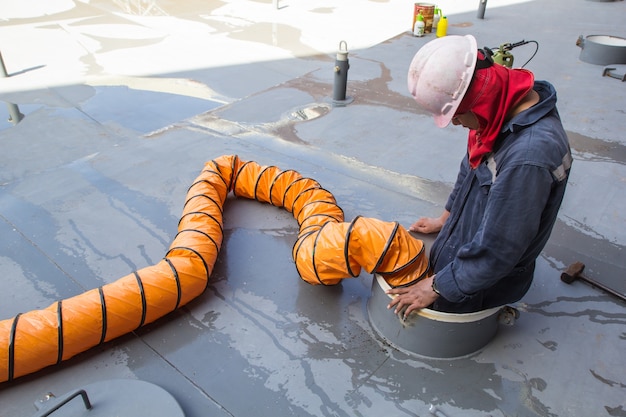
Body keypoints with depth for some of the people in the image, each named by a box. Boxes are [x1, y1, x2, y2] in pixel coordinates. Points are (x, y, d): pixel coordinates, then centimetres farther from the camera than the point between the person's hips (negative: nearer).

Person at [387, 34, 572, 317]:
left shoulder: (528, 156, -37)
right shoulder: (506, 108, -8)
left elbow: (495, 253, -30)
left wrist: (438, 286, -17)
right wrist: (446, 218, 21)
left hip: (484, 283, -8)